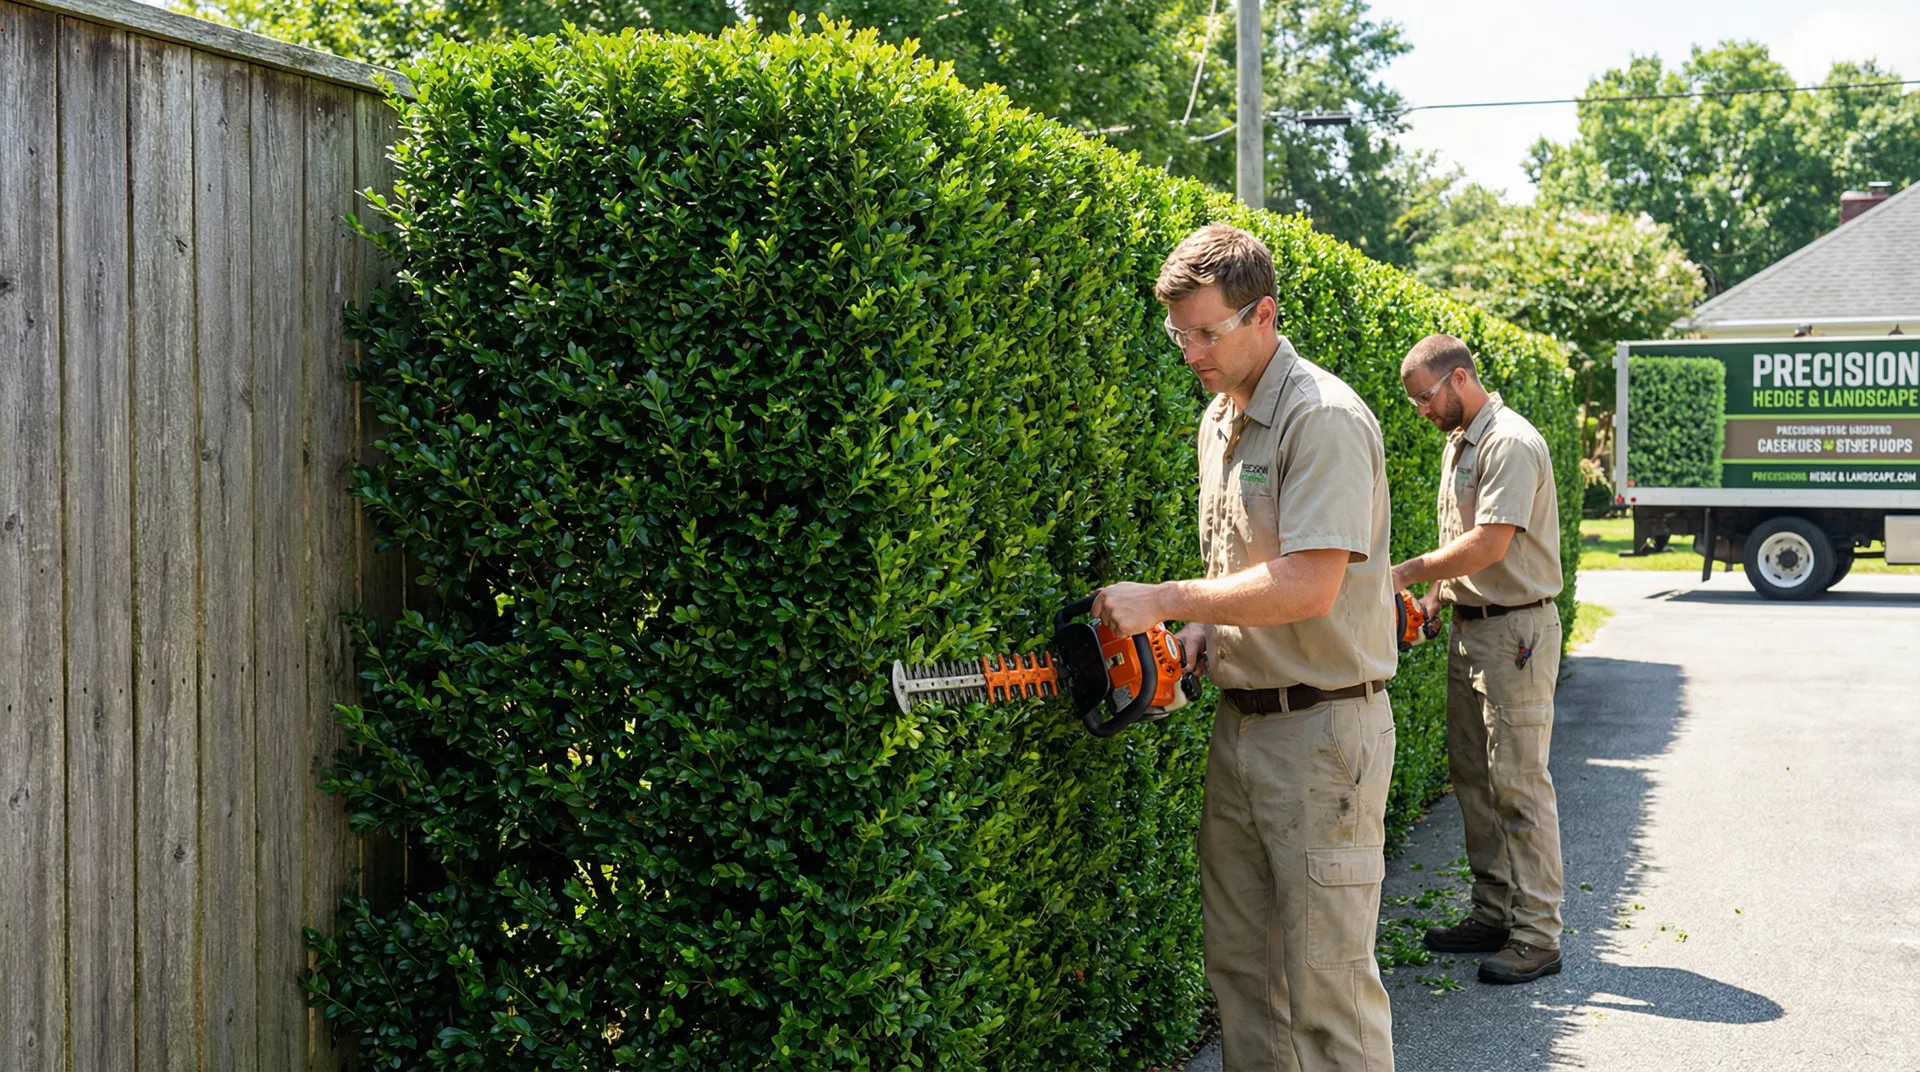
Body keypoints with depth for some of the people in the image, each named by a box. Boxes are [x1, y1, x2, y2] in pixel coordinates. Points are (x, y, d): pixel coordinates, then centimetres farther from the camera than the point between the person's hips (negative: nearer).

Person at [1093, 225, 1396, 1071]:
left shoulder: (1322, 418, -16)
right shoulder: (1218, 421, 13)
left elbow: (1309, 586, -25)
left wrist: (1164, 602, -19)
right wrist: (1201, 628, 2)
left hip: (1323, 726, -9)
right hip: (1239, 720, 9)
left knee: (1327, 979, -5)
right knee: (1239, 964, 15)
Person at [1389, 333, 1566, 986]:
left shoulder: (1510, 444, -16)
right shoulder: (1456, 445, 15)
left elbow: (1487, 545, -23)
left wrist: (1405, 574, -15)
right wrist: (1433, 598, 7)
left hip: (1516, 631, -10)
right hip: (1468, 628, 10)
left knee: (1518, 782, -9)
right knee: (1472, 777, 13)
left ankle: (1537, 936, -6)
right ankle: (1493, 915, 21)